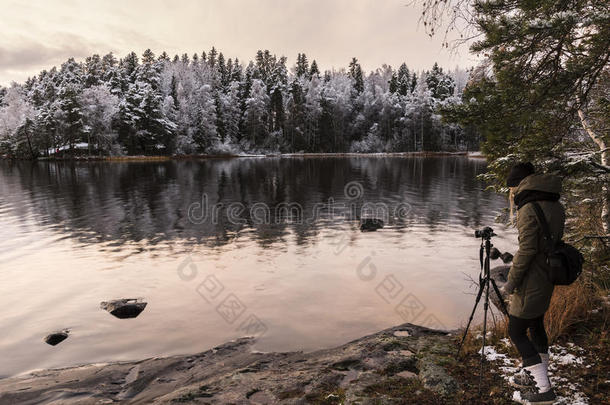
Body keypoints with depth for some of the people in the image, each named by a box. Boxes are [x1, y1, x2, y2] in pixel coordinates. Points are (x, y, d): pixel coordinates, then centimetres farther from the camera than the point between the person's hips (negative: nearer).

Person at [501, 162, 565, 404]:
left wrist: (511, 283, -15)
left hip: (531, 282, -9)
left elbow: (527, 249, -23)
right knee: (536, 326, 21)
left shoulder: (529, 209, -20)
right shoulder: (556, 206, 8)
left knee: (516, 332, 1)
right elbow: (554, 242, 13)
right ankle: (534, 376, 36)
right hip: (547, 279, 9)